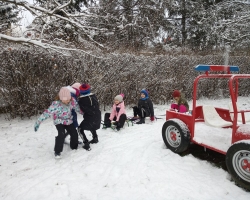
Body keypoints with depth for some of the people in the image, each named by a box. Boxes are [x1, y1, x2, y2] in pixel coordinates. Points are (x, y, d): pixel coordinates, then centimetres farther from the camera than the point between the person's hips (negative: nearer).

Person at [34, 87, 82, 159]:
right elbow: (47, 113, -33)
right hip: (59, 122, -4)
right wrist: (38, 122, -33)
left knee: (74, 134, -2)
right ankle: (57, 151, -5)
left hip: (69, 121, 4)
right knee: (61, 135, -24)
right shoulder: (56, 104, -32)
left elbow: (77, 108, -4)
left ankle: (74, 147, 28)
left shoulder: (72, 101, -20)